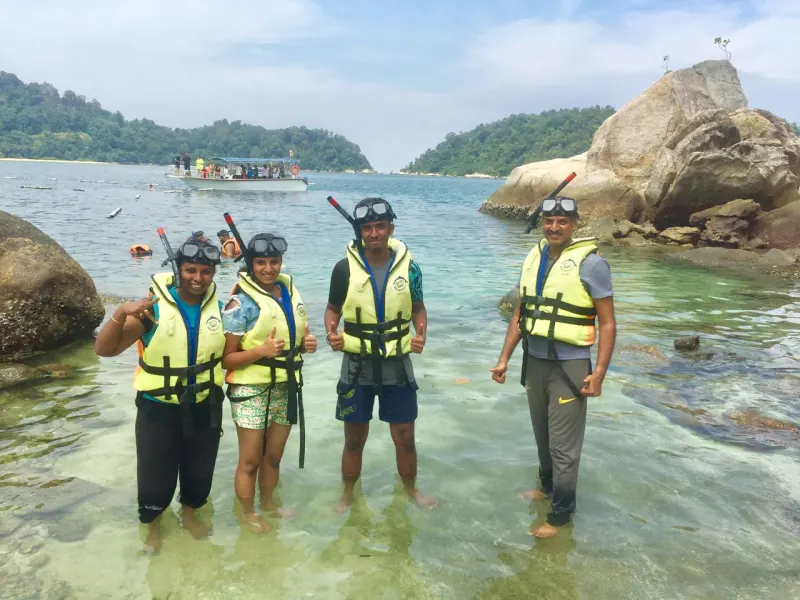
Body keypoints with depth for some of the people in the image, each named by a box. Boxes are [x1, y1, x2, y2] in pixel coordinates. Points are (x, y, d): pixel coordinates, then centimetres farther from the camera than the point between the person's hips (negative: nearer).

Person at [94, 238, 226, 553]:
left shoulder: (218, 307, -5)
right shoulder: (153, 306, -16)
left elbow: (226, 354, 11)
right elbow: (104, 350, -21)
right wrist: (121, 313, -37)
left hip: (205, 407, 3)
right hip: (159, 409, -3)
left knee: (199, 471, 19)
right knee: (155, 476, 8)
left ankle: (189, 512, 48)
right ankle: (152, 524, 38)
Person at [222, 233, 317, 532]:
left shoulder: (291, 291, 5)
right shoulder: (241, 303, -14)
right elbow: (226, 358, -15)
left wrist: (307, 342, -4)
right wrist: (261, 350, -30)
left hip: (285, 389, 6)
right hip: (252, 392, -5)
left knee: (273, 456, 19)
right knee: (250, 460, 7)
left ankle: (268, 502, 41)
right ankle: (248, 513, 28)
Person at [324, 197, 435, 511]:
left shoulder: (408, 266, -4)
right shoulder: (345, 268, -8)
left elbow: (418, 308, 9)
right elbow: (333, 309, 3)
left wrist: (420, 334, -11)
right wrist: (331, 332, -18)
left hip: (397, 365, 1)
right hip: (357, 366, -1)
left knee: (405, 437, 11)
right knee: (354, 439, 10)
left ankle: (411, 490, 35)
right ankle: (348, 495, 31)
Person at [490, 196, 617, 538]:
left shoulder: (590, 263, -12)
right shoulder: (533, 259, 6)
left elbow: (607, 323, -10)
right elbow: (520, 315, 12)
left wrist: (599, 373, -15)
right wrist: (504, 359, 9)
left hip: (569, 366, -6)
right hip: (535, 361, 6)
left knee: (564, 444, 2)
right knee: (542, 434, 20)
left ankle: (561, 513, 17)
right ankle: (548, 486, 41)